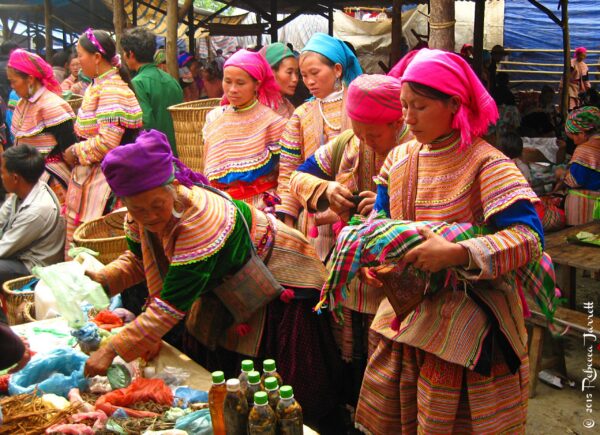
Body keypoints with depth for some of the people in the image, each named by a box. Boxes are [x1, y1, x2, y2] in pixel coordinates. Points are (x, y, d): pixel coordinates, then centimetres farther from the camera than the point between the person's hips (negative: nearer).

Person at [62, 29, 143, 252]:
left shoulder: (111, 90, -18)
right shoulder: (98, 85, 13)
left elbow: (107, 142, -25)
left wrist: (75, 152, -10)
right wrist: (76, 151, 9)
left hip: (101, 180, -10)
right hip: (88, 174, 10)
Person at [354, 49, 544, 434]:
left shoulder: (485, 163, -14)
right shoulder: (398, 159, 5)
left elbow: (529, 238, -21)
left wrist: (456, 253, -32)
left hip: (466, 325, -6)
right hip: (407, 312, 6)